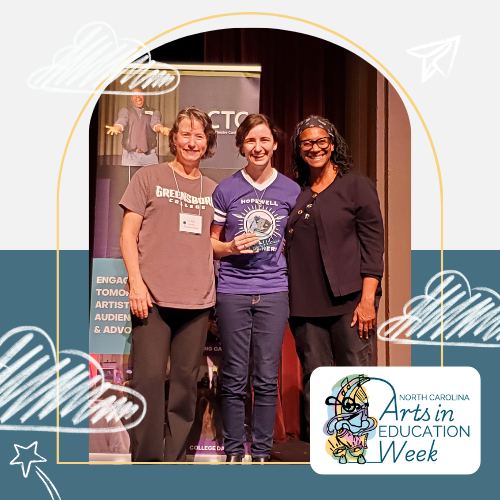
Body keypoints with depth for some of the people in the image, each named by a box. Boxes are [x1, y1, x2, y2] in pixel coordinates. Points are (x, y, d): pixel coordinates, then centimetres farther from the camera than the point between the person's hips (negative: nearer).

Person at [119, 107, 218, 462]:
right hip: (153, 297, -3)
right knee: (149, 378, -7)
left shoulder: (213, 190, 16)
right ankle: (147, 459, 5)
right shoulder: (149, 178, 5)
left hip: (197, 299, 4)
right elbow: (129, 235, 1)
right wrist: (136, 282, -10)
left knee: (187, 381, 5)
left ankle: (175, 458, 16)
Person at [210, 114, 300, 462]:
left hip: (274, 291, 1)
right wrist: (230, 247, -8)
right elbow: (210, 242, 11)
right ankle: (234, 453, 15)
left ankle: (262, 454, 15)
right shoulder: (226, 190, 4)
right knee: (235, 379, 3)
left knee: (267, 379, 3)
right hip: (233, 291, -1)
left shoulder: (291, 191, 7)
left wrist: (288, 249, -3)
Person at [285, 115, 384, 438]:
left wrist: (367, 299, -11)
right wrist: (290, 300, 8)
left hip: (349, 302, -4)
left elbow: (373, 244, -2)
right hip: (306, 305, 4)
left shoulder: (357, 186, 4)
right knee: (316, 386, 6)